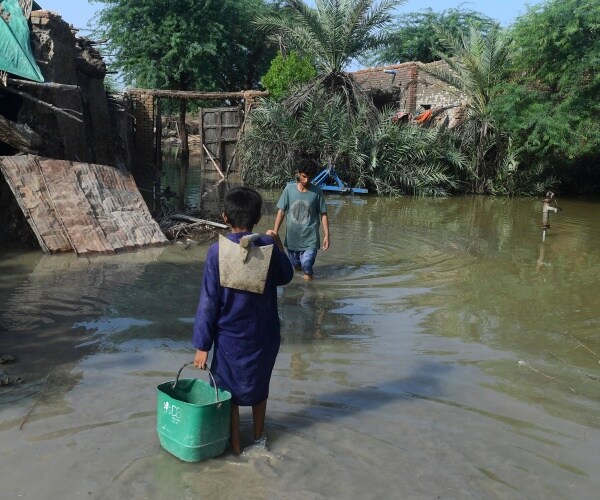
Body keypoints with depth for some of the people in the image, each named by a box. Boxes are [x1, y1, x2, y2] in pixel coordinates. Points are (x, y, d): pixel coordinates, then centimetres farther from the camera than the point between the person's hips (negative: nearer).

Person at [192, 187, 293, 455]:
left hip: (230, 335, -3)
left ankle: (235, 445, 25)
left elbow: (209, 301, -14)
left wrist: (202, 345, -8)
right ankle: (259, 435, 40)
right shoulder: (268, 246, -10)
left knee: (227, 390, 14)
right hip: (264, 333, 3)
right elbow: (285, 277, 9)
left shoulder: (218, 251, -16)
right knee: (259, 385, 23)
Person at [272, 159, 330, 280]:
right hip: (292, 237, 3)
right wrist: (275, 232, -7)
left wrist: (326, 235, -7)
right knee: (296, 267, 19)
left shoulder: (317, 192, -7)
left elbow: (323, 214, -1)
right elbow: (281, 211, -2)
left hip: (310, 239, -2)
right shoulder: (289, 189, -5)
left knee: (307, 270, -12)